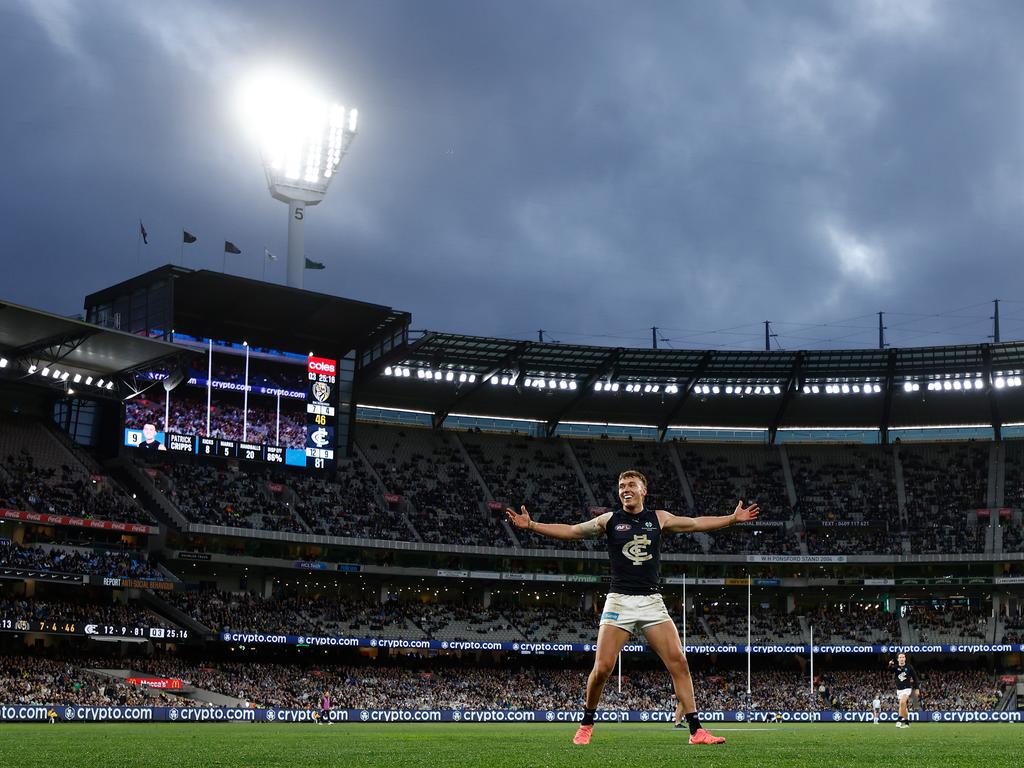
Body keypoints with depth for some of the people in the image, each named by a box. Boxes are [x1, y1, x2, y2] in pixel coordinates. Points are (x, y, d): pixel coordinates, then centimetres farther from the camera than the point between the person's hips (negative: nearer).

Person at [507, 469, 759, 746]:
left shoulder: (659, 518, 11)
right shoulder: (609, 520, 6)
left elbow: (697, 524, 19)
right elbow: (571, 531, 6)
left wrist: (733, 518, 17)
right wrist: (531, 525, -3)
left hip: (652, 601, 2)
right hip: (619, 601, -2)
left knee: (678, 662, -8)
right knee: (602, 668, -9)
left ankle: (696, 730, -3)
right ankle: (586, 725, 14)